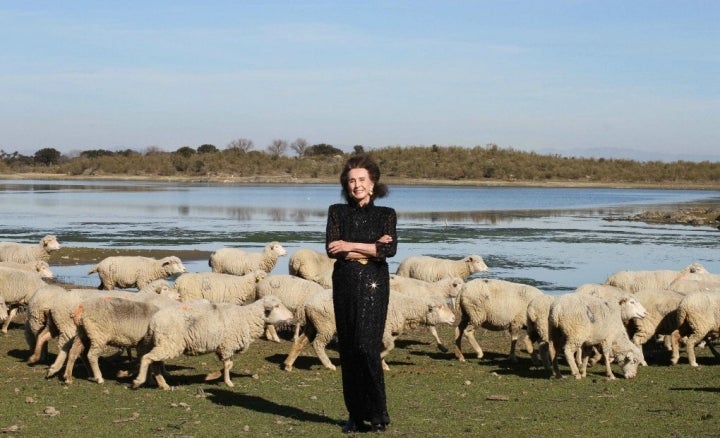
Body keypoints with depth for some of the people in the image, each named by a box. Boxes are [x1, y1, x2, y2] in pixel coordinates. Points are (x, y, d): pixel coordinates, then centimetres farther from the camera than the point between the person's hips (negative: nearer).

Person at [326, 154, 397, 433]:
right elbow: (332, 249, -5)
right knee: (347, 350, 3)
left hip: (374, 286, -2)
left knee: (367, 346, -13)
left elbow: (390, 249, -10)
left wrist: (351, 246, -12)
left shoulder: (386, 214, 7)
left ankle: (377, 414, -3)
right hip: (345, 285, 2)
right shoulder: (337, 212, 10)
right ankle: (355, 415, 12)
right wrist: (371, 248, -9)